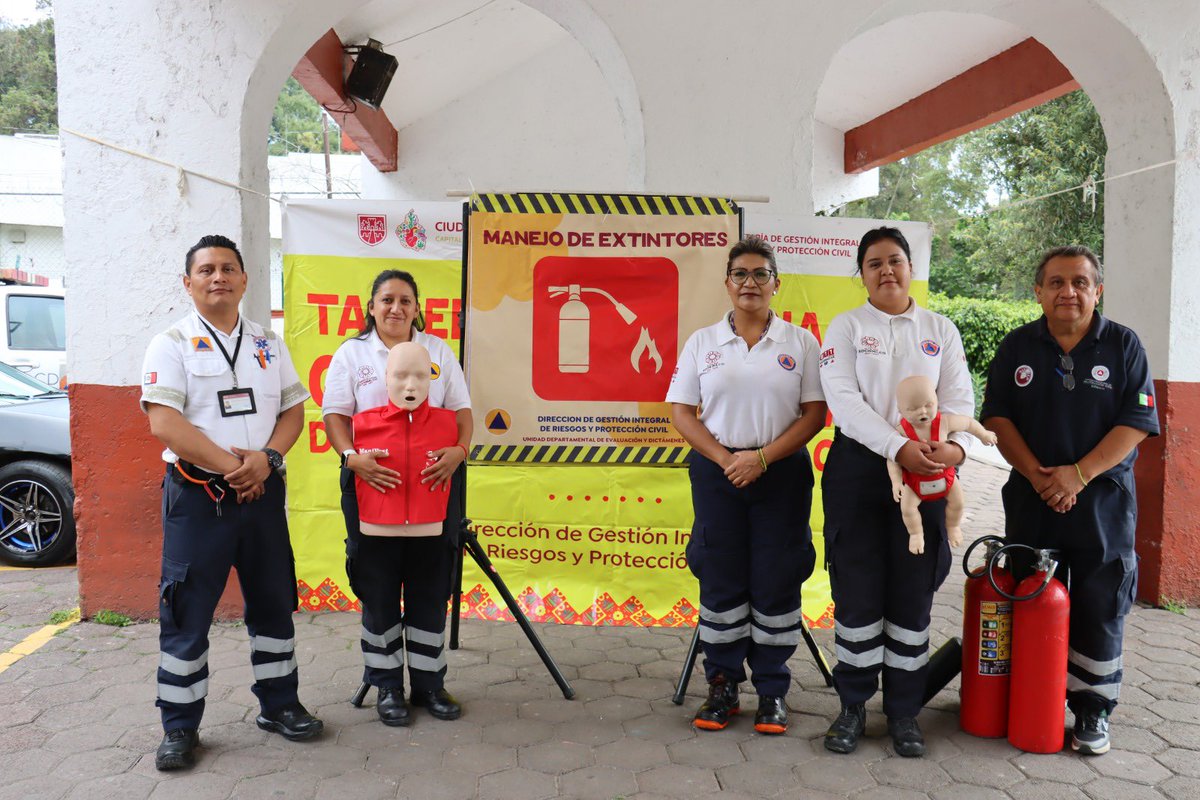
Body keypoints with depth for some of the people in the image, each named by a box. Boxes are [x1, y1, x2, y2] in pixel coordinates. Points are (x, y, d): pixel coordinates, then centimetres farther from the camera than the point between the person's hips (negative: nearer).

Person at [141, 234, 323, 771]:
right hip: (197, 495, -4)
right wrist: (229, 464, -18)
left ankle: (278, 705, 27)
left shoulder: (269, 345, 11)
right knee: (186, 614, 3)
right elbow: (164, 423, -12)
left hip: (263, 492, 4)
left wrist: (268, 458, -10)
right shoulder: (172, 344, -2)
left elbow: (293, 409, 8)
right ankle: (179, 728, 17)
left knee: (274, 604, 12)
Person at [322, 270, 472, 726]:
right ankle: (387, 686, 20)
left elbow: (462, 410, 6)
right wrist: (352, 456, -18)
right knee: (378, 588, 6)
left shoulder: (438, 351, 11)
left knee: (431, 586, 7)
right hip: (373, 483, -1)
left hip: (434, 482, 2)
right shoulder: (352, 353, 7)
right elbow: (335, 415, 0)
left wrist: (458, 451, -12)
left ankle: (429, 683, 20)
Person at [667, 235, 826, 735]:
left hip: (781, 472, -1)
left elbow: (815, 413, -2)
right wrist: (724, 458, -11)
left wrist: (761, 457, -14)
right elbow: (682, 413, 2)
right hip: (716, 472, 1)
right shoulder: (702, 342, 6)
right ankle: (723, 687, 20)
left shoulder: (800, 342, 3)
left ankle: (772, 692, 18)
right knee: (720, 580, 6)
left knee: (776, 581, 3)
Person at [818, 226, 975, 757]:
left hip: (925, 473, 2)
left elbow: (959, 397, 2)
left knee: (913, 594, 7)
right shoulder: (845, 327, 3)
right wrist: (898, 447, -22)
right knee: (857, 592, 2)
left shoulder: (940, 329, 12)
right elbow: (844, 399, -10)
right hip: (858, 468, -2)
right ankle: (853, 706, 17)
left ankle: (904, 710, 21)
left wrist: (955, 444, -20)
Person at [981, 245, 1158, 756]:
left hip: (1104, 501, -1)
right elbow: (997, 417, 1)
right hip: (1032, 500, 2)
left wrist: (1079, 474, -17)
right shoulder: (1017, 347, 5)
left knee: (1099, 609, 5)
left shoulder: (1123, 345, 0)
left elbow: (1137, 422, -7)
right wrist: (1035, 473, -12)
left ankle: (1092, 710, 19)